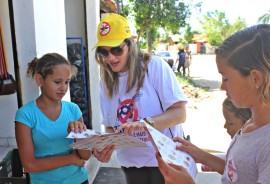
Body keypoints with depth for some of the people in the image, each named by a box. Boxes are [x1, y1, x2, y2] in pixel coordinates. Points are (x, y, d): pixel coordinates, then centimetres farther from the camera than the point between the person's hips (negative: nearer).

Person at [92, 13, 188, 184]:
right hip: (131, 163, 4)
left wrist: (145, 122, -29)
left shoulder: (155, 65, -14)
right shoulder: (106, 81, 1)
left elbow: (180, 113, -15)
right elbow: (110, 126, 5)